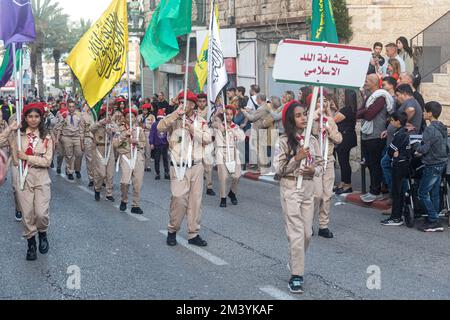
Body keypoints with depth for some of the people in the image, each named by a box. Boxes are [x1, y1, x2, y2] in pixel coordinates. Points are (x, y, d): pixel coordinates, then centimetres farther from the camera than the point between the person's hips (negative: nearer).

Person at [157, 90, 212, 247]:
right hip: (179, 167, -3)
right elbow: (160, 127, -20)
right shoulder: (174, 120, -2)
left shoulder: (200, 121, 8)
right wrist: (176, 113, -24)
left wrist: (193, 130, -13)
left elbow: (208, 139, -1)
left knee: (195, 200, 6)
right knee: (179, 199, -7)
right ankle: (172, 230, 12)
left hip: (196, 166, 4)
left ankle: (193, 234, 14)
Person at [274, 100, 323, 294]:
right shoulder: (284, 141, -8)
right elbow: (279, 169, -11)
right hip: (290, 188, -5)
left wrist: (314, 170, -12)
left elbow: (320, 164, 10)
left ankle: (295, 263, 34)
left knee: (307, 233, 10)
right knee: (296, 233, -8)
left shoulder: (312, 140, 6)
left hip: (308, 188, 5)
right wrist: (297, 158, -21)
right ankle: (296, 276, -2)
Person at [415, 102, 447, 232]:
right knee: (434, 193, 12)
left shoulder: (430, 129, -19)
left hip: (432, 166, -9)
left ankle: (434, 222, -2)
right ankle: (433, 220, 16)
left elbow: (424, 149, -21)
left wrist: (416, 149, 0)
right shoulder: (442, 128, 9)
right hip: (441, 164, 9)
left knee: (422, 193, -2)